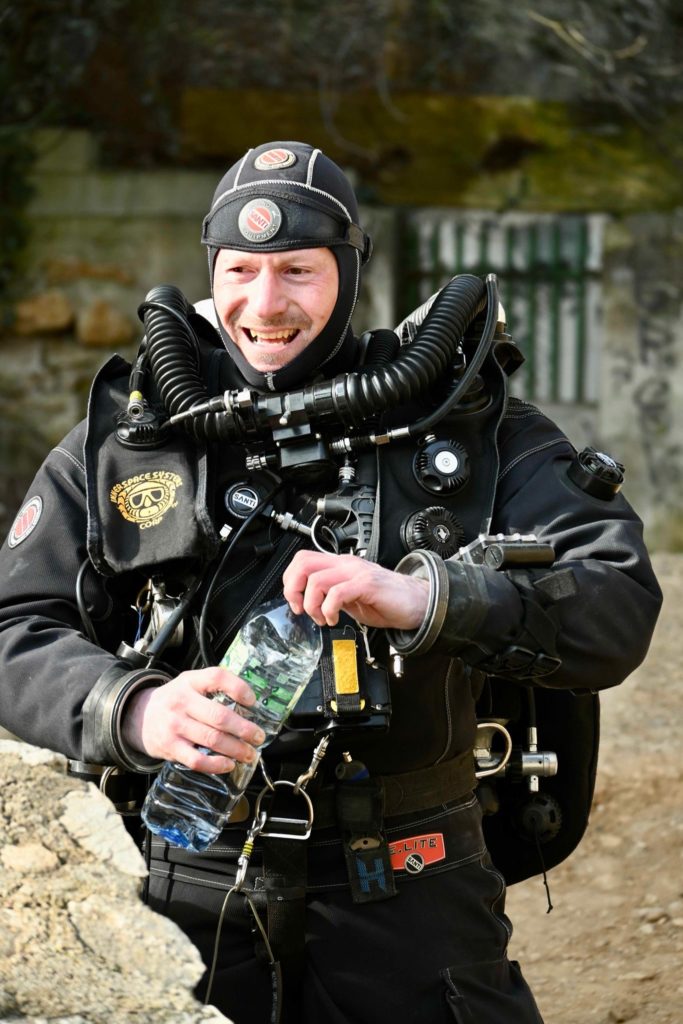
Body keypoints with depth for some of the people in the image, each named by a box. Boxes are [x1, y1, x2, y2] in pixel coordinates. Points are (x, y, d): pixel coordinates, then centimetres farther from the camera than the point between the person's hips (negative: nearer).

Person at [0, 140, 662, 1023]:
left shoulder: (465, 422, 1)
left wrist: (424, 598, -28)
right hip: (187, 889, 1)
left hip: (405, 909, -1)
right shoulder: (122, 440, 6)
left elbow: (618, 610, -11)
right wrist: (136, 712, -20)